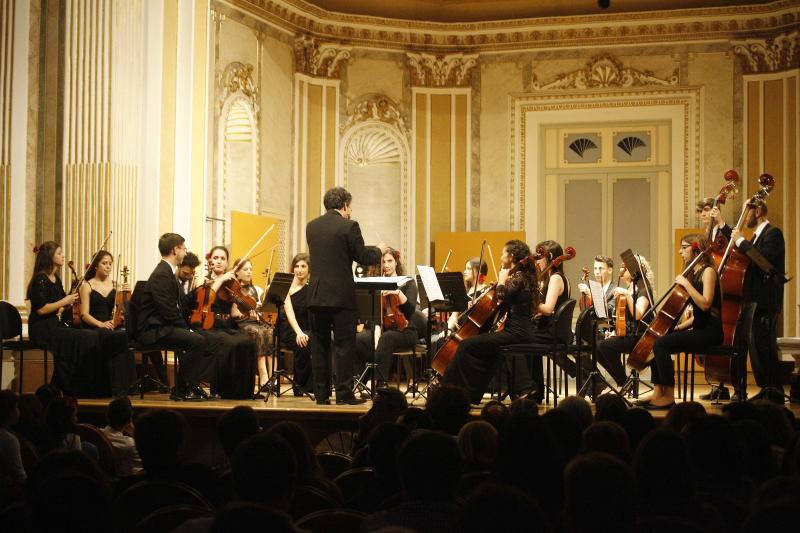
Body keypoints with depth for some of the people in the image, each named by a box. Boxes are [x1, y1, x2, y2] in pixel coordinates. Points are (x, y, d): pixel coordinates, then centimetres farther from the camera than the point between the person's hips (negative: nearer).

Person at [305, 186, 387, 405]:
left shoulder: (311, 227, 9)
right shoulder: (349, 226, -9)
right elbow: (363, 258, -8)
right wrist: (379, 250, 12)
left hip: (317, 295, 5)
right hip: (341, 295, -5)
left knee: (319, 346, 9)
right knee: (344, 345, 1)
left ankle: (321, 394, 11)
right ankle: (344, 393, 1)